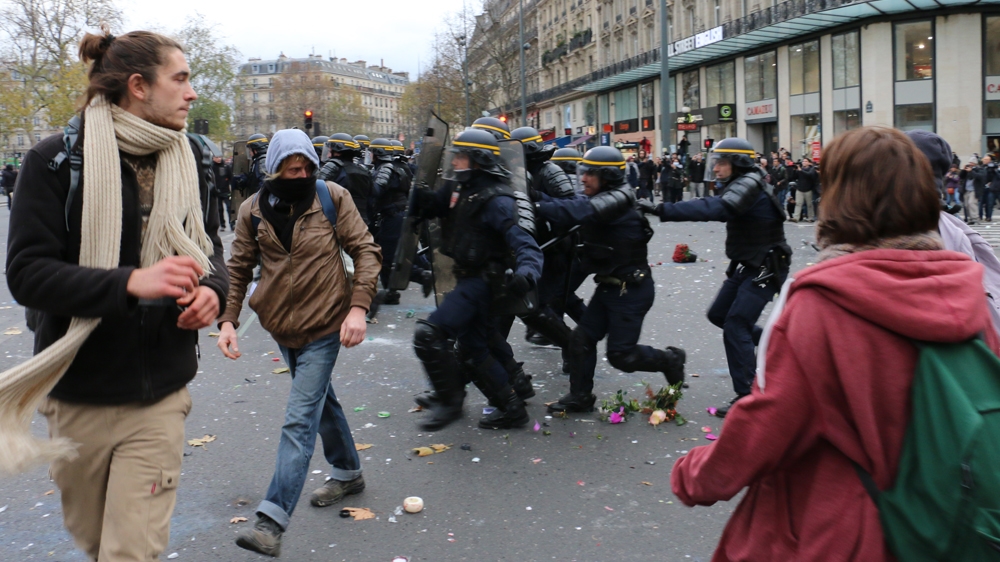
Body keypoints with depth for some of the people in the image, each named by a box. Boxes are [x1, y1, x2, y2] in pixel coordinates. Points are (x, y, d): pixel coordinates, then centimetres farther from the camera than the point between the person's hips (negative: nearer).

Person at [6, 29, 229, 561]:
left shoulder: (188, 158, 4)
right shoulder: (58, 159, -9)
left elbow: (209, 244, 14)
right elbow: (25, 273, -14)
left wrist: (213, 289, -10)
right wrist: (130, 282, -29)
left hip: (160, 393, 2)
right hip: (79, 393, -1)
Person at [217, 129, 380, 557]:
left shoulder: (332, 198, -11)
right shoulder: (252, 211, -3)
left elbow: (366, 251, -8)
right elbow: (239, 269, 3)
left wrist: (358, 307, -18)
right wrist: (228, 319, -9)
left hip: (324, 327, -5)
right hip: (281, 327, 5)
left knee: (300, 419, -9)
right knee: (321, 401, 22)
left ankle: (273, 521, -8)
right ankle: (347, 472, 43)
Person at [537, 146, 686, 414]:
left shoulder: (618, 201, -22)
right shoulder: (600, 199, 8)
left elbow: (576, 212, -36)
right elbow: (573, 207, -2)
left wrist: (534, 206, -38)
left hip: (632, 289, -9)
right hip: (609, 286, 9)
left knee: (621, 355, -3)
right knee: (582, 338, 5)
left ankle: (670, 361, 21)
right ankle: (579, 396, 16)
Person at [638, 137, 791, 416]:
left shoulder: (749, 186, -24)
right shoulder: (741, 185, 8)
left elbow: (713, 209, -39)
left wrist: (661, 210, -44)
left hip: (764, 270, -10)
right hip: (746, 266, 10)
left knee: (735, 327, -13)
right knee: (718, 314, 16)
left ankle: (746, 396, -6)